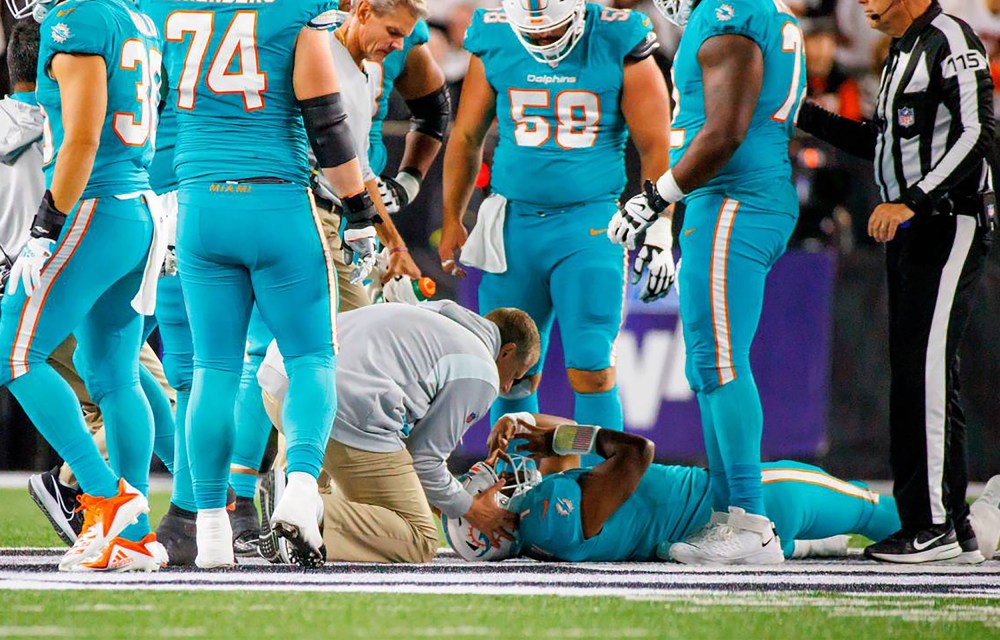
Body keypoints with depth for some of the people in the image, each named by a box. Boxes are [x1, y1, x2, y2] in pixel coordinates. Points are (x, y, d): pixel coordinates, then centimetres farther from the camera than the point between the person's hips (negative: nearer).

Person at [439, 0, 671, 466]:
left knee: (592, 371, -9)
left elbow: (654, 148, -1)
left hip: (589, 222, -3)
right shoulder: (495, 44, 1)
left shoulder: (618, 46, -7)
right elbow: (467, 137, 14)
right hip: (514, 223, 3)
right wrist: (452, 221, 18)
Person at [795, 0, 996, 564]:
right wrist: (804, 115, 21)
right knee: (915, 376, 8)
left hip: (951, 226, -10)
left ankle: (935, 523, -11)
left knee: (927, 372, -12)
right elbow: (882, 143, 26)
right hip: (912, 231, 10)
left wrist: (912, 201, -24)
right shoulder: (904, 52, 19)